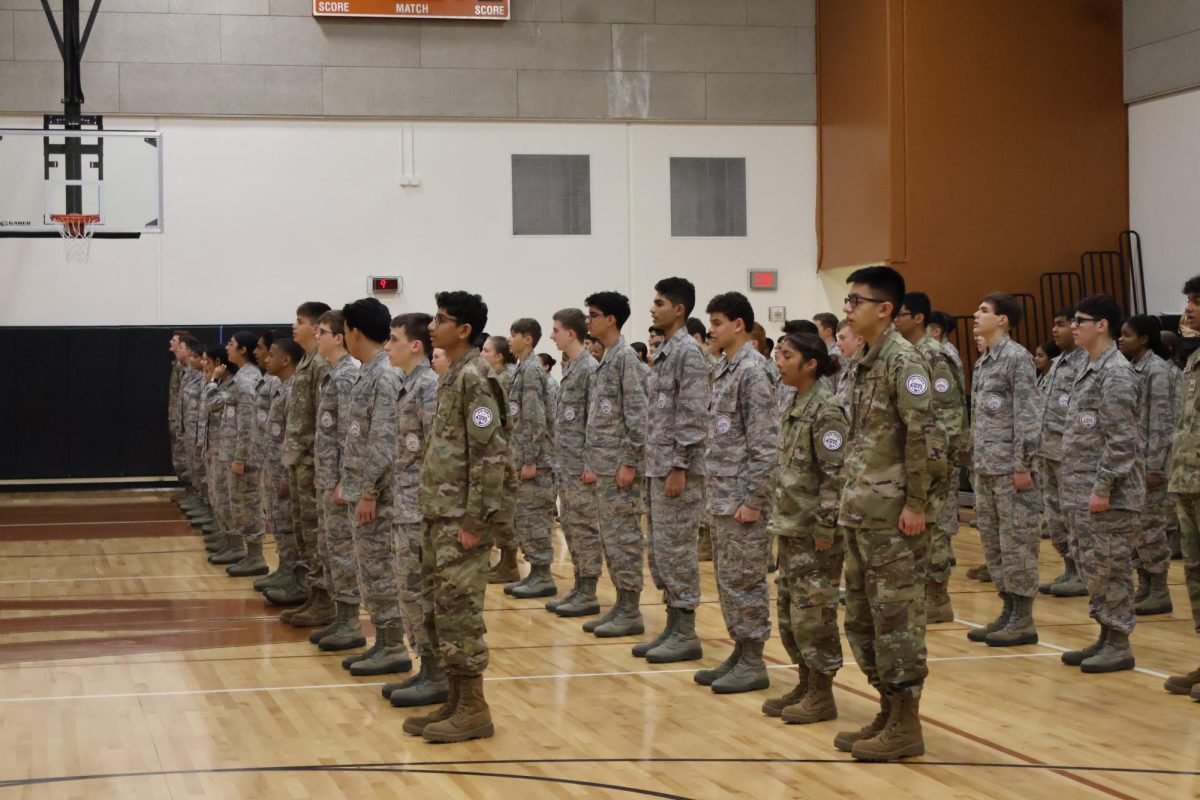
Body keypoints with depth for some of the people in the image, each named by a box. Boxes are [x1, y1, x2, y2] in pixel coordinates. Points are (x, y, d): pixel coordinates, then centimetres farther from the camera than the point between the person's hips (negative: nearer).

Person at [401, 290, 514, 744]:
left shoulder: (474, 378, -14)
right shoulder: (452, 376, 15)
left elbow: (490, 454, -19)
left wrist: (475, 520, -20)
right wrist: (435, 514, 18)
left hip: (462, 515, -9)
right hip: (441, 512, 9)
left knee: (460, 608, -6)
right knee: (446, 608, 11)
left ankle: (474, 709, 0)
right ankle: (455, 701, 18)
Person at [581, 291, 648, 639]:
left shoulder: (626, 358, -11)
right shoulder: (603, 361, 16)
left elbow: (637, 414, -17)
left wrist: (630, 464, -19)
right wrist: (589, 464, 17)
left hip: (620, 465, -9)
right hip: (603, 465, 9)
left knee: (624, 536, -5)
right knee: (610, 536, 11)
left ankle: (631, 612, -1)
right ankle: (621, 605, 17)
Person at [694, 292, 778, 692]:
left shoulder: (753, 370, -14)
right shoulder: (724, 370, 15)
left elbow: (764, 443, -18)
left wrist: (753, 499, -20)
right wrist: (712, 493, 17)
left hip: (742, 499, -9)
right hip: (720, 497, 9)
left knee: (743, 580, -3)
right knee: (727, 579, 13)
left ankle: (753, 663, 4)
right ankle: (740, 653, 21)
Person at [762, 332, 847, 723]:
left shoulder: (825, 411, -15)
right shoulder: (794, 406, 12)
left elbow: (835, 475, -18)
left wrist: (825, 528, -19)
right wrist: (778, 516, 16)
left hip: (813, 531, -9)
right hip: (791, 527, 9)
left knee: (813, 611, -3)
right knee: (788, 610, 13)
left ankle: (822, 695, 6)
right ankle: (806, 685, 23)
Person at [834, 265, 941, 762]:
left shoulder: (903, 361, -13)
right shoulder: (861, 363, 14)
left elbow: (922, 434, -17)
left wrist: (916, 503, -18)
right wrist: (849, 497, 16)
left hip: (891, 511, -9)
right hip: (860, 511, 9)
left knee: (896, 614, -4)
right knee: (862, 615, 13)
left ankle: (906, 725, 3)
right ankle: (887, 711, 23)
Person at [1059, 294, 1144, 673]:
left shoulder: (1115, 373, -14)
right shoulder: (1089, 370, 16)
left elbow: (1121, 439, -20)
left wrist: (1103, 487, -21)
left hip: (1107, 497, -10)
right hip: (1082, 494, 10)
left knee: (1110, 569, -3)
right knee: (1092, 569, 14)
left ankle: (1119, 645, 4)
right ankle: (1105, 637, 22)